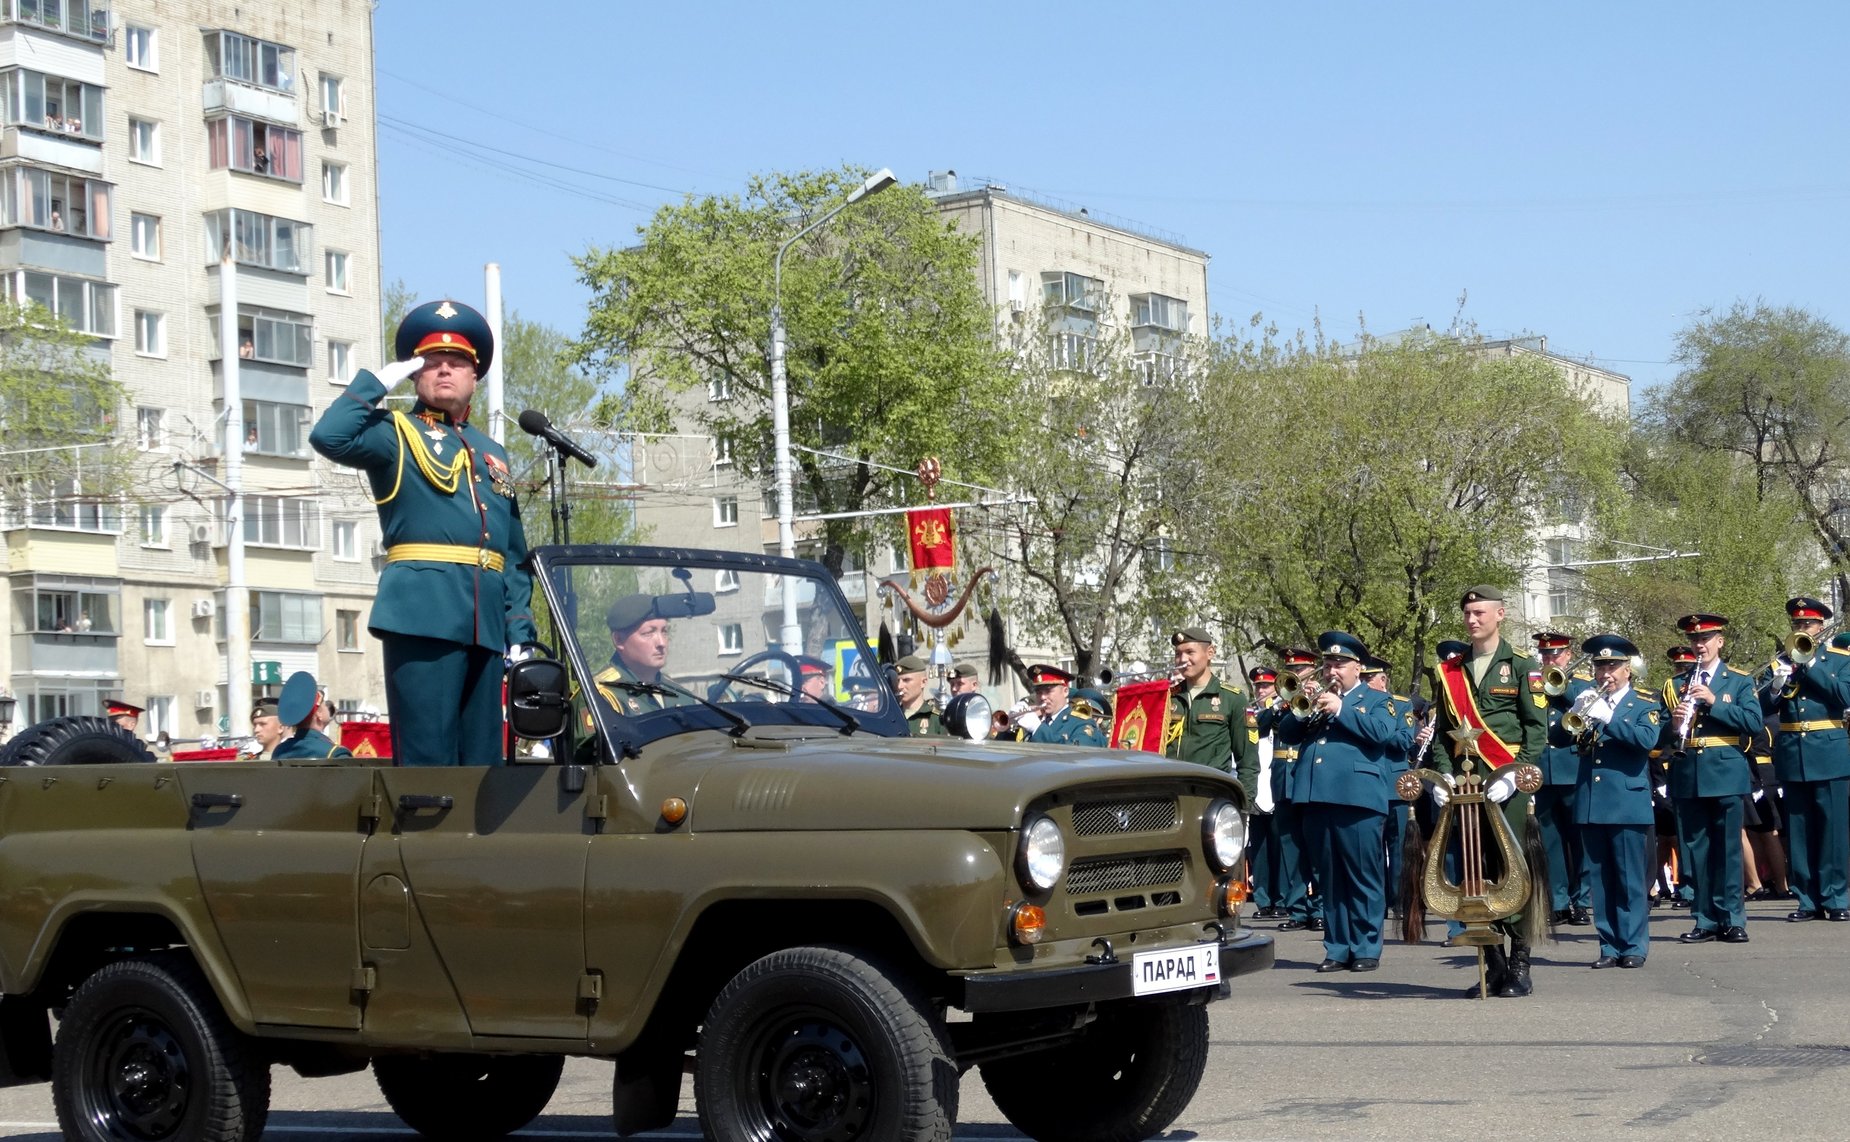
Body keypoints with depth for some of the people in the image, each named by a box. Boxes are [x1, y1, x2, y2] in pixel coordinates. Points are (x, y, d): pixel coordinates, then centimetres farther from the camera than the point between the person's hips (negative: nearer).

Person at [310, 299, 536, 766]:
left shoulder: (493, 453, 24)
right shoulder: (397, 434, 8)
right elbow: (329, 436, -14)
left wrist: (519, 630, 12)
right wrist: (379, 382, -4)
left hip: (486, 622, 6)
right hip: (424, 610, -6)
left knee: (483, 758, 7)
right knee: (427, 756, -10)